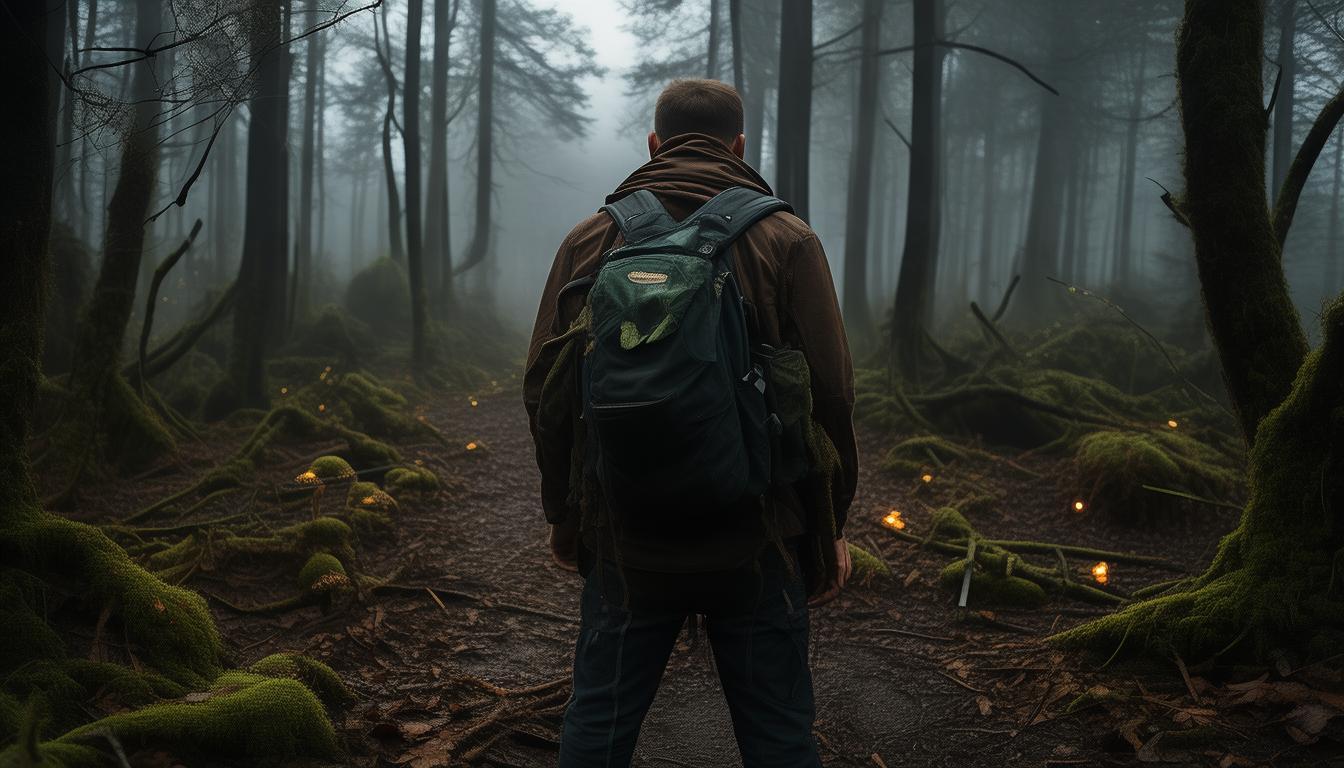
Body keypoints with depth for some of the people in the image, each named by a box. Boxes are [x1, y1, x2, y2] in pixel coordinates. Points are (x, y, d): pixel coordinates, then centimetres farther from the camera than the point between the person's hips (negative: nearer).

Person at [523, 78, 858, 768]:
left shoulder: (590, 241, 3)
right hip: (757, 541, -1)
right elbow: (829, 394, -6)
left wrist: (563, 515, 14)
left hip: (625, 538, 2)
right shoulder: (788, 241, -2)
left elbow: (545, 389, 3)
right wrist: (831, 525, 5)